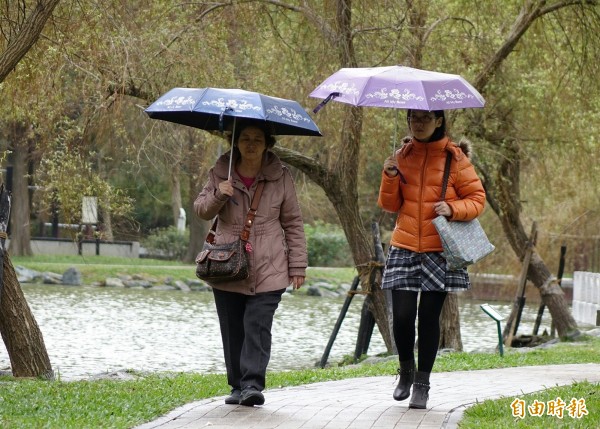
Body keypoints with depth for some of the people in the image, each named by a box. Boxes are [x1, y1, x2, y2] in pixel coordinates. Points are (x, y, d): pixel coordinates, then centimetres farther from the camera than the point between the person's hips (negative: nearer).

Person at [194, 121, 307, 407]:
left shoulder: (280, 177, 3)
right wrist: (218, 196, -15)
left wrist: (298, 265, 4)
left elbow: (293, 223, 8)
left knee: (258, 325, -14)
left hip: (268, 270, -2)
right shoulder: (220, 174, 5)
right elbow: (201, 210, 7)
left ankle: (252, 384, -16)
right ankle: (238, 386, 14)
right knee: (232, 330, 5)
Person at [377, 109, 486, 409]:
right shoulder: (402, 156, 8)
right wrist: (390, 177, -8)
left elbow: (477, 199, 2)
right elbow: (390, 205, 10)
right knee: (402, 315, -4)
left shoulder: (454, 158, -1)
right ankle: (406, 371, 22)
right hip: (404, 247, 2)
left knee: (429, 317, 0)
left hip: (439, 250, -2)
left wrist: (453, 208, -17)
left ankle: (422, 384, 11)